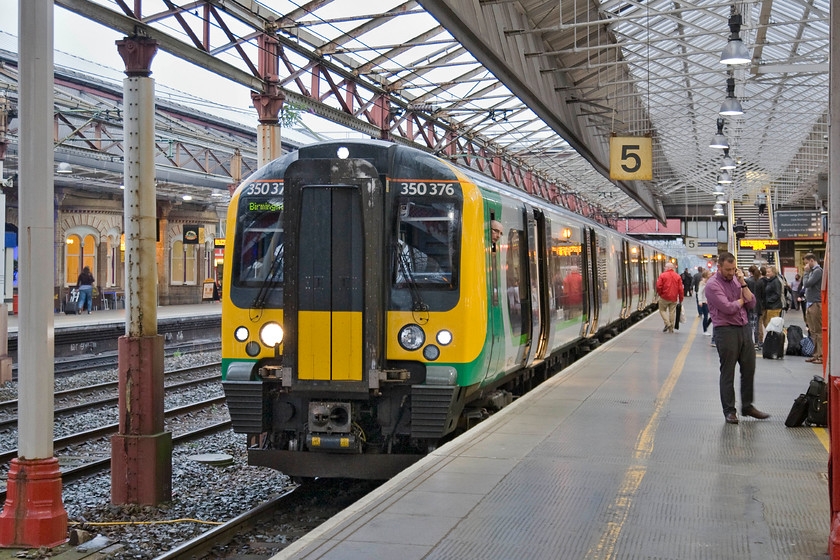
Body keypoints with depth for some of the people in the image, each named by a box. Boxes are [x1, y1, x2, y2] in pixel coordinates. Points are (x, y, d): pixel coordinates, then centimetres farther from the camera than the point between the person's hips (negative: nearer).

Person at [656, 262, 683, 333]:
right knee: (672, 312, 8)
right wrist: (680, 299, 9)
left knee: (662, 310, 12)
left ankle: (667, 323, -8)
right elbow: (680, 289, 2)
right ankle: (671, 329, 11)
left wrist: (660, 293, 6)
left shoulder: (662, 275, -7)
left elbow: (658, 286, -12)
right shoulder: (677, 276, 3)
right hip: (674, 298, 3)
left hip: (664, 297, -3)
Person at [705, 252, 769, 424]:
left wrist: (743, 283, -4)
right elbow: (728, 308, -20)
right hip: (726, 331, -6)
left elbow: (751, 304, 5)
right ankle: (729, 411, 10)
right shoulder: (712, 285, -9)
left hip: (744, 329, 7)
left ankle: (747, 406, 23)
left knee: (749, 369, 11)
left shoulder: (736, 280, 12)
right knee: (727, 373, 1)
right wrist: (741, 300, -1)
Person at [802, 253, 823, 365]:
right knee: (813, 331, 11)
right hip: (810, 304, 9)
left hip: (816, 304, -9)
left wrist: (806, 272, -9)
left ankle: (821, 356, -6)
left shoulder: (818, 271, -12)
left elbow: (806, 284, -18)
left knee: (818, 331, -7)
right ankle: (816, 354, 16)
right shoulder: (812, 271, 17)